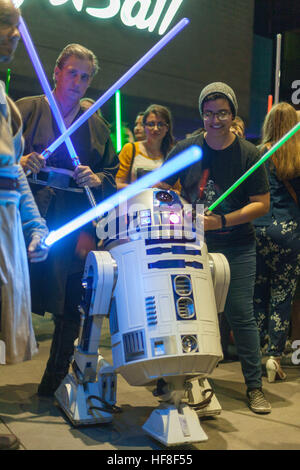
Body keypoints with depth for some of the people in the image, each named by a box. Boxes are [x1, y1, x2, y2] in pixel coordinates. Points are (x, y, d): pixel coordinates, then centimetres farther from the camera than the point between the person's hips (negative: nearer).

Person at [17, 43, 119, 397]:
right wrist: (20, 163, -17)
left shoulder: (98, 126, 17)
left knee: (69, 309, 5)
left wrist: (95, 179, -4)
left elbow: (112, 175, 18)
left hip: (74, 228, 3)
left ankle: (53, 384, 22)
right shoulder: (26, 109, 9)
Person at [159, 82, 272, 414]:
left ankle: (254, 386, 12)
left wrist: (222, 221, -18)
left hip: (237, 248, -2)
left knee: (241, 315, -2)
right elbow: (158, 189, 7)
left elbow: (262, 204, -6)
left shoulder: (248, 154, -4)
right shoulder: (186, 150, 2)